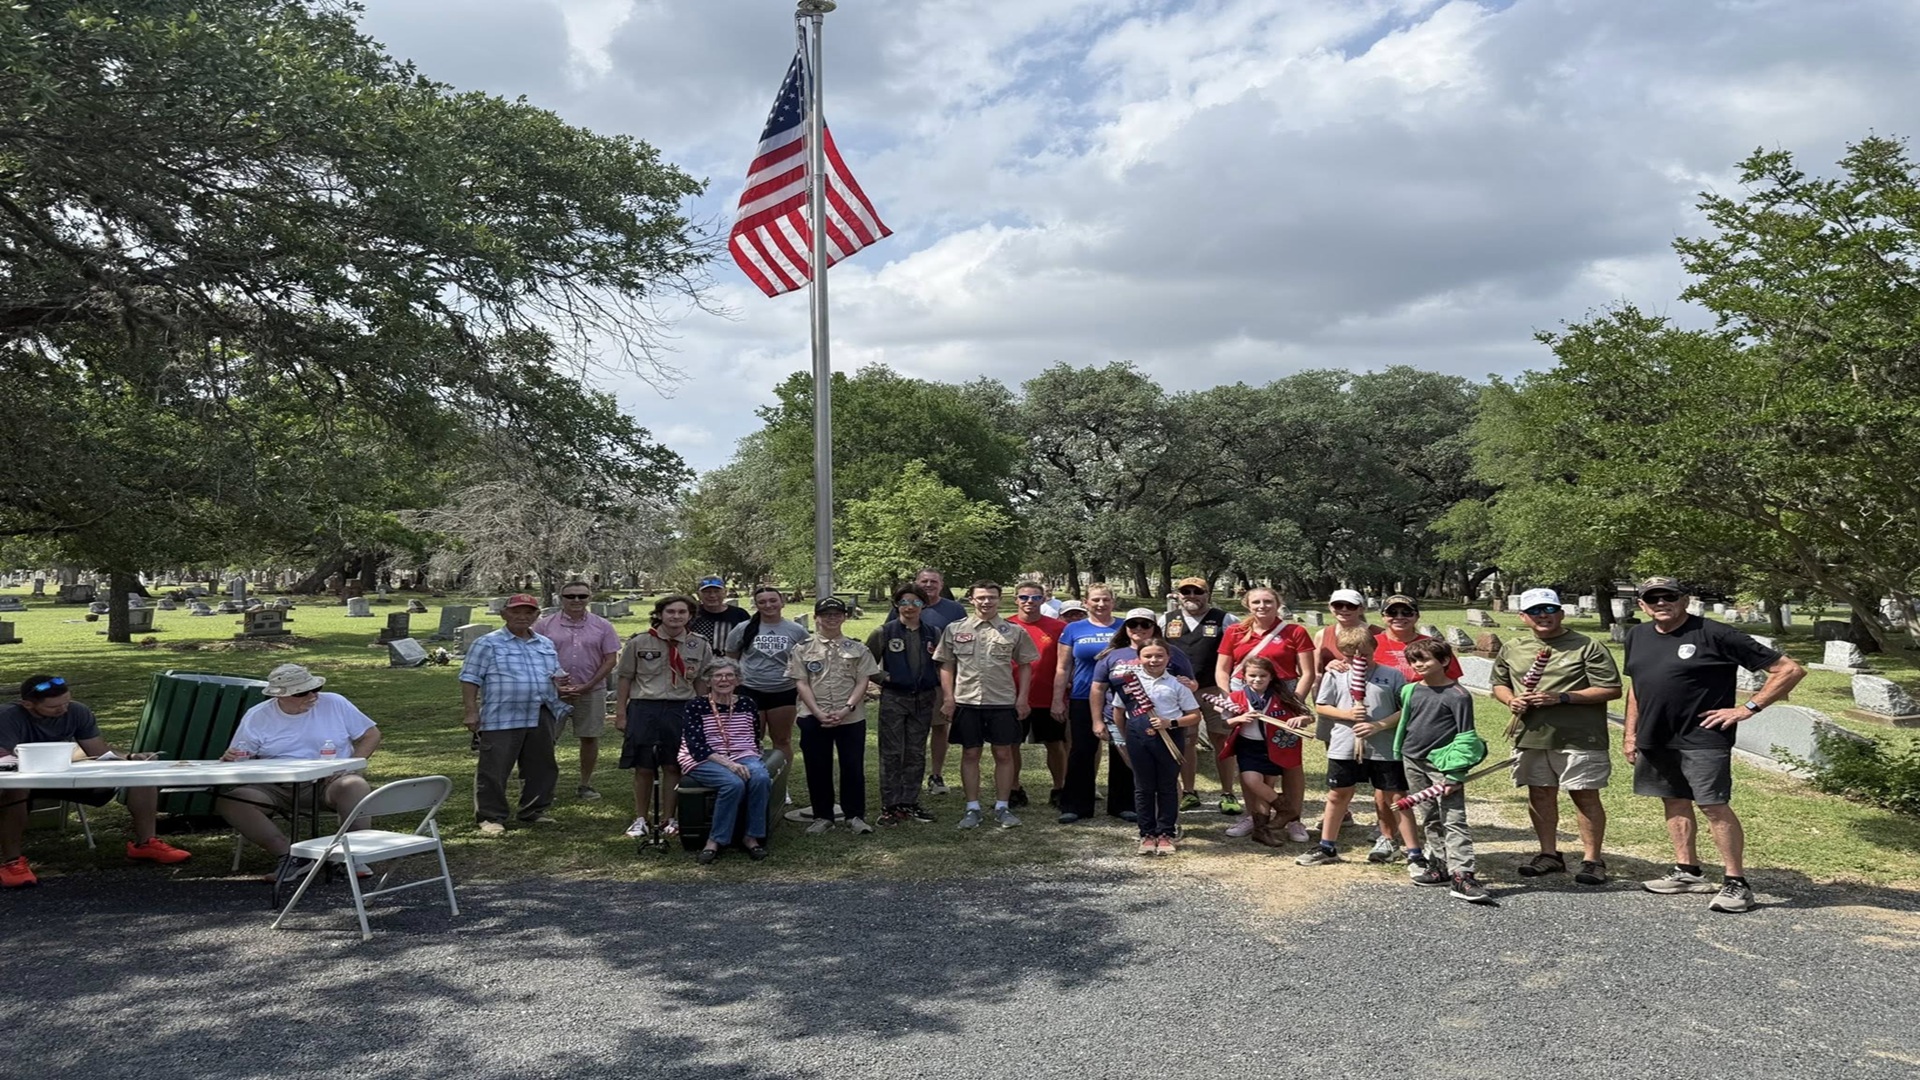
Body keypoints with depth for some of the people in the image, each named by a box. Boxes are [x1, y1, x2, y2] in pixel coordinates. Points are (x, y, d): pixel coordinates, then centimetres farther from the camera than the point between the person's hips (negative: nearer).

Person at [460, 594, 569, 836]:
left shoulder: (546, 644, 16)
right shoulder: (487, 644, -1)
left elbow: (557, 674, 26)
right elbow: (470, 679, -3)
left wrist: (559, 683, 2)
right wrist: (471, 712, -11)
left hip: (541, 718, 5)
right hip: (501, 719, -5)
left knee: (541, 768, 12)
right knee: (493, 770, -2)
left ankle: (534, 811, 26)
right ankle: (491, 817, 9)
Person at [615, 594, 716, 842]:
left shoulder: (700, 646, 3)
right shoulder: (639, 642, -1)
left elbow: (702, 682, 10)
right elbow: (624, 678, 5)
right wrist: (621, 713, 4)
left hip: (682, 709, 1)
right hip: (644, 708, -1)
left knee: (673, 766, 5)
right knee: (643, 767, 5)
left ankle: (668, 819, 18)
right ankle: (640, 819, 20)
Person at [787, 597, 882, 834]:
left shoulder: (857, 649, 6)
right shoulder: (803, 649, 4)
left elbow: (862, 682, 1)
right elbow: (801, 683, -1)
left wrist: (847, 709, -14)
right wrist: (818, 713, -12)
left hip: (851, 718, 0)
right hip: (814, 718, 0)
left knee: (853, 767, 2)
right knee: (817, 767, 6)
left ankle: (855, 816, 13)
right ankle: (822, 816, 18)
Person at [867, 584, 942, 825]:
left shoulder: (932, 634, 7)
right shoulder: (884, 632, -2)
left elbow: (940, 668, 12)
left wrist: (938, 701, 3)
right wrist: (885, 678, -9)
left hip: (923, 700, 3)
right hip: (894, 699, -3)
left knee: (916, 754, 9)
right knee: (892, 753, -1)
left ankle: (910, 803, 19)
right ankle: (890, 806, 5)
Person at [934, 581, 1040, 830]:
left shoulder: (1014, 631, 4)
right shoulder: (954, 629, 4)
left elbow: (1025, 666, 7)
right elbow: (946, 666, 6)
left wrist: (1022, 698, 0)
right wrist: (948, 698, -1)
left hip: (1003, 702, 0)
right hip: (966, 702, 0)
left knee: (1004, 753, 5)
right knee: (970, 754, 6)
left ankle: (1002, 806, 16)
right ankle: (972, 807, 15)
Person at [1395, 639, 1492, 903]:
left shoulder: (1458, 695, -11)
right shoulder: (1410, 691, 7)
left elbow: (1466, 737, -11)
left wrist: (1455, 774, -15)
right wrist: (1398, 755, 17)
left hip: (1443, 763, -6)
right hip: (1413, 761, 6)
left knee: (1454, 821, -9)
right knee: (1429, 819, 14)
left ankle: (1461, 875, -11)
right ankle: (1440, 866, 24)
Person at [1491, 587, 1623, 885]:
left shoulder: (1587, 647, -5)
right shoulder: (1512, 649, 11)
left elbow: (1611, 689, -9)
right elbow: (1499, 684, 22)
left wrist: (1561, 698, -18)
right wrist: (1511, 700, -2)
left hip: (1578, 738, -5)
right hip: (1530, 737, 5)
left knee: (1585, 795, 0)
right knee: (1540, 794, 11)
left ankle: (1592, 858, 11)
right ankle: (1549, 853, 24)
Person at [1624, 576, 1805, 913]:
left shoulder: (1715, 634, -11)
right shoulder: (1637, 636, 9)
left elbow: (1790, 670, -8)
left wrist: (1748, 707, -12)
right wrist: (1630, 734, 15)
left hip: (1702, 738, -7)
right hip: (1654, 739, 7)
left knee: (1714, 806, -8)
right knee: (1674, 802, 14)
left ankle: (1736, 884, 1)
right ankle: (1688, 872, 26)